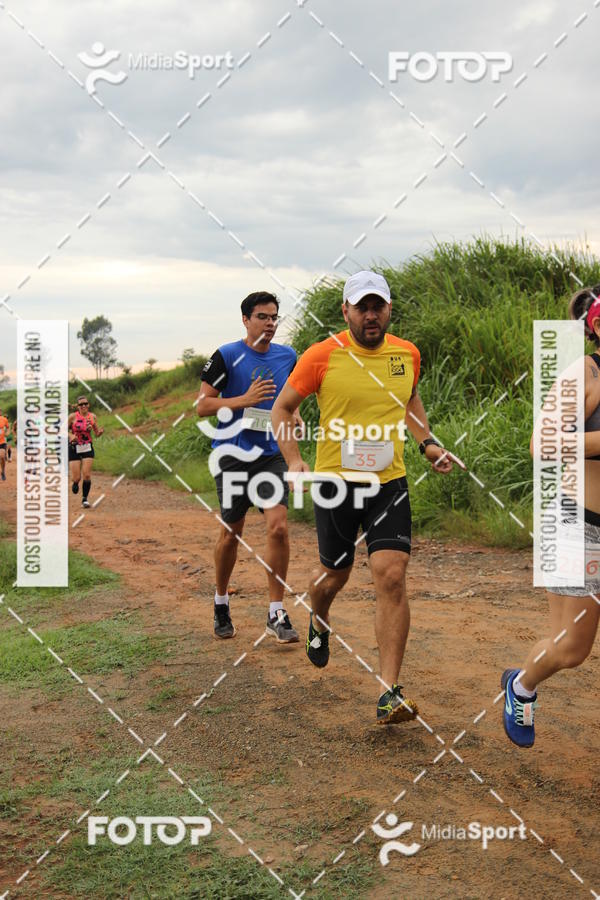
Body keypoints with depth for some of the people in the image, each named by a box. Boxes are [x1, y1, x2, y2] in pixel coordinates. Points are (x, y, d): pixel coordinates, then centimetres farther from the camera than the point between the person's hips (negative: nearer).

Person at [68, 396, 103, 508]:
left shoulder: (92, 417, 1)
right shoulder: (73, 416, -7)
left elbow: (97, 434, 7)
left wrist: (100, 432, -15)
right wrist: (71, 435, -19)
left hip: (87, 448, 2)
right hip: (74, 448, -2)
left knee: (87, 476, -8)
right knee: (76, 478, -3)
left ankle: (85, 499, 9)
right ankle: (75, 482, 36)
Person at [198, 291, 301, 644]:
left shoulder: (287, 357, 8)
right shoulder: (226, 356, -5)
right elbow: (203, 405, -6)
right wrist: (245, 399, -19)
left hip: (272, 455, 3)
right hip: (233, 455, -3)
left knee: (279, 527, -12)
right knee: (231, 533, 6)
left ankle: (277, 614, -2)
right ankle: (221, 603, 28)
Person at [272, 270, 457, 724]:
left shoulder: (407, 354, 4)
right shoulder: (322, 356, -8)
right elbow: (282, 408, 2)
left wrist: (427, 441, 9)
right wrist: (294, 458, -12)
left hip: (390, 481, 2)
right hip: (335, 481, -1)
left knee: (392, 576, -12)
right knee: (336, 574, 12)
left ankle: (390, 693, -7)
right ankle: (318, 620, 51)